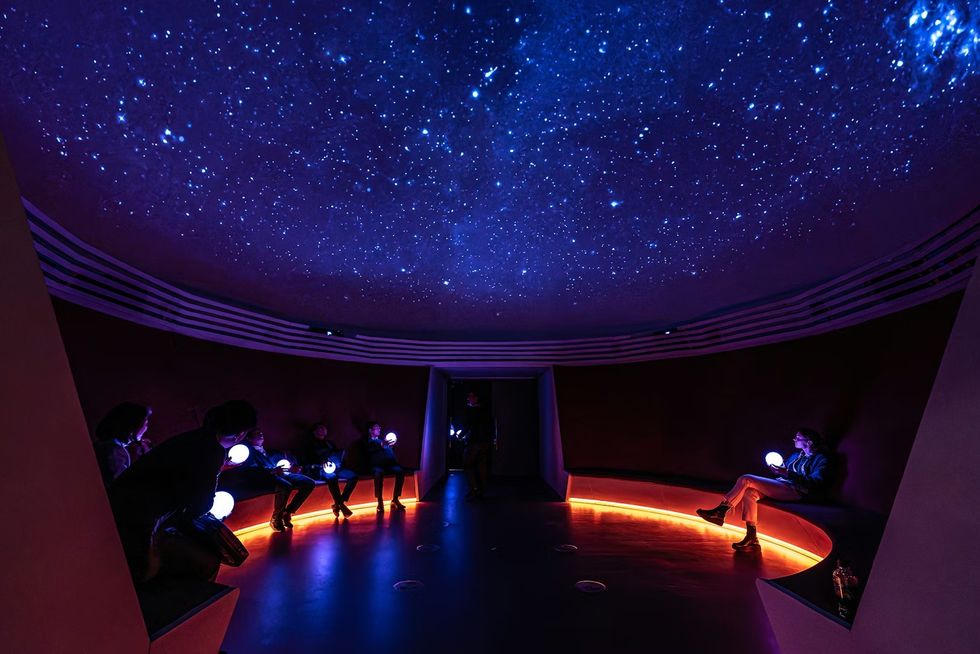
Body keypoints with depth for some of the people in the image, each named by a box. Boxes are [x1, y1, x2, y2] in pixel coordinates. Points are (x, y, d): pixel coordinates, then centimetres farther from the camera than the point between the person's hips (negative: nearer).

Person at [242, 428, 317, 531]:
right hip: (266, 477, -7)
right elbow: (251, 468, -9)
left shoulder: (266, 450, 34)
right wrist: (272, 470, -23)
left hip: (280, 474, 7)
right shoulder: (248, 450, 9)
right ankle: (275, 519, -14)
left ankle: (287, 513, -3)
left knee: (310, 483, -11)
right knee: (286, 486, -39)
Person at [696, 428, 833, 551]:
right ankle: (751, 539, -17)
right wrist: (777, 470, 4)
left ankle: (720, 511, -18)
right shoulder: (796, 455, 26)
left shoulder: (821, 459, 2)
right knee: (749, 492, -21)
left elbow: (815, 483, -15)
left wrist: (788, 473, -23)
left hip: (796, 491, -8)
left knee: (746, 479, -23)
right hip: (781, 486, 8)